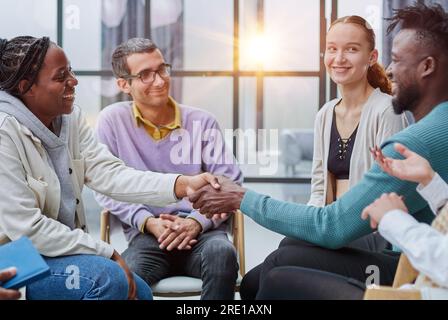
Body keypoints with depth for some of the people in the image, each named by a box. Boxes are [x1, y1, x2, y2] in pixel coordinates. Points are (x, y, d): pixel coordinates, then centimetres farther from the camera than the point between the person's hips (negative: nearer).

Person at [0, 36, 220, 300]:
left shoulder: (70, 117, 0)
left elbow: (108, 174, -9)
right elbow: (27, 228, -25)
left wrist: (183, 184, -23)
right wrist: (108, 255, -20)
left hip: (61, 249, 8)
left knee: (139, 292, 3)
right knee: (107, 278, -26)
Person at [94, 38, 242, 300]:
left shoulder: (202, 122, 9)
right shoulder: (112, 120, 6)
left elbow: (230, 183, 5)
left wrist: (197, 221, -13)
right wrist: (149, 222, -13)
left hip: (203, 230, 2)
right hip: (147, 234, -2)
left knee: (222, 252, -34)